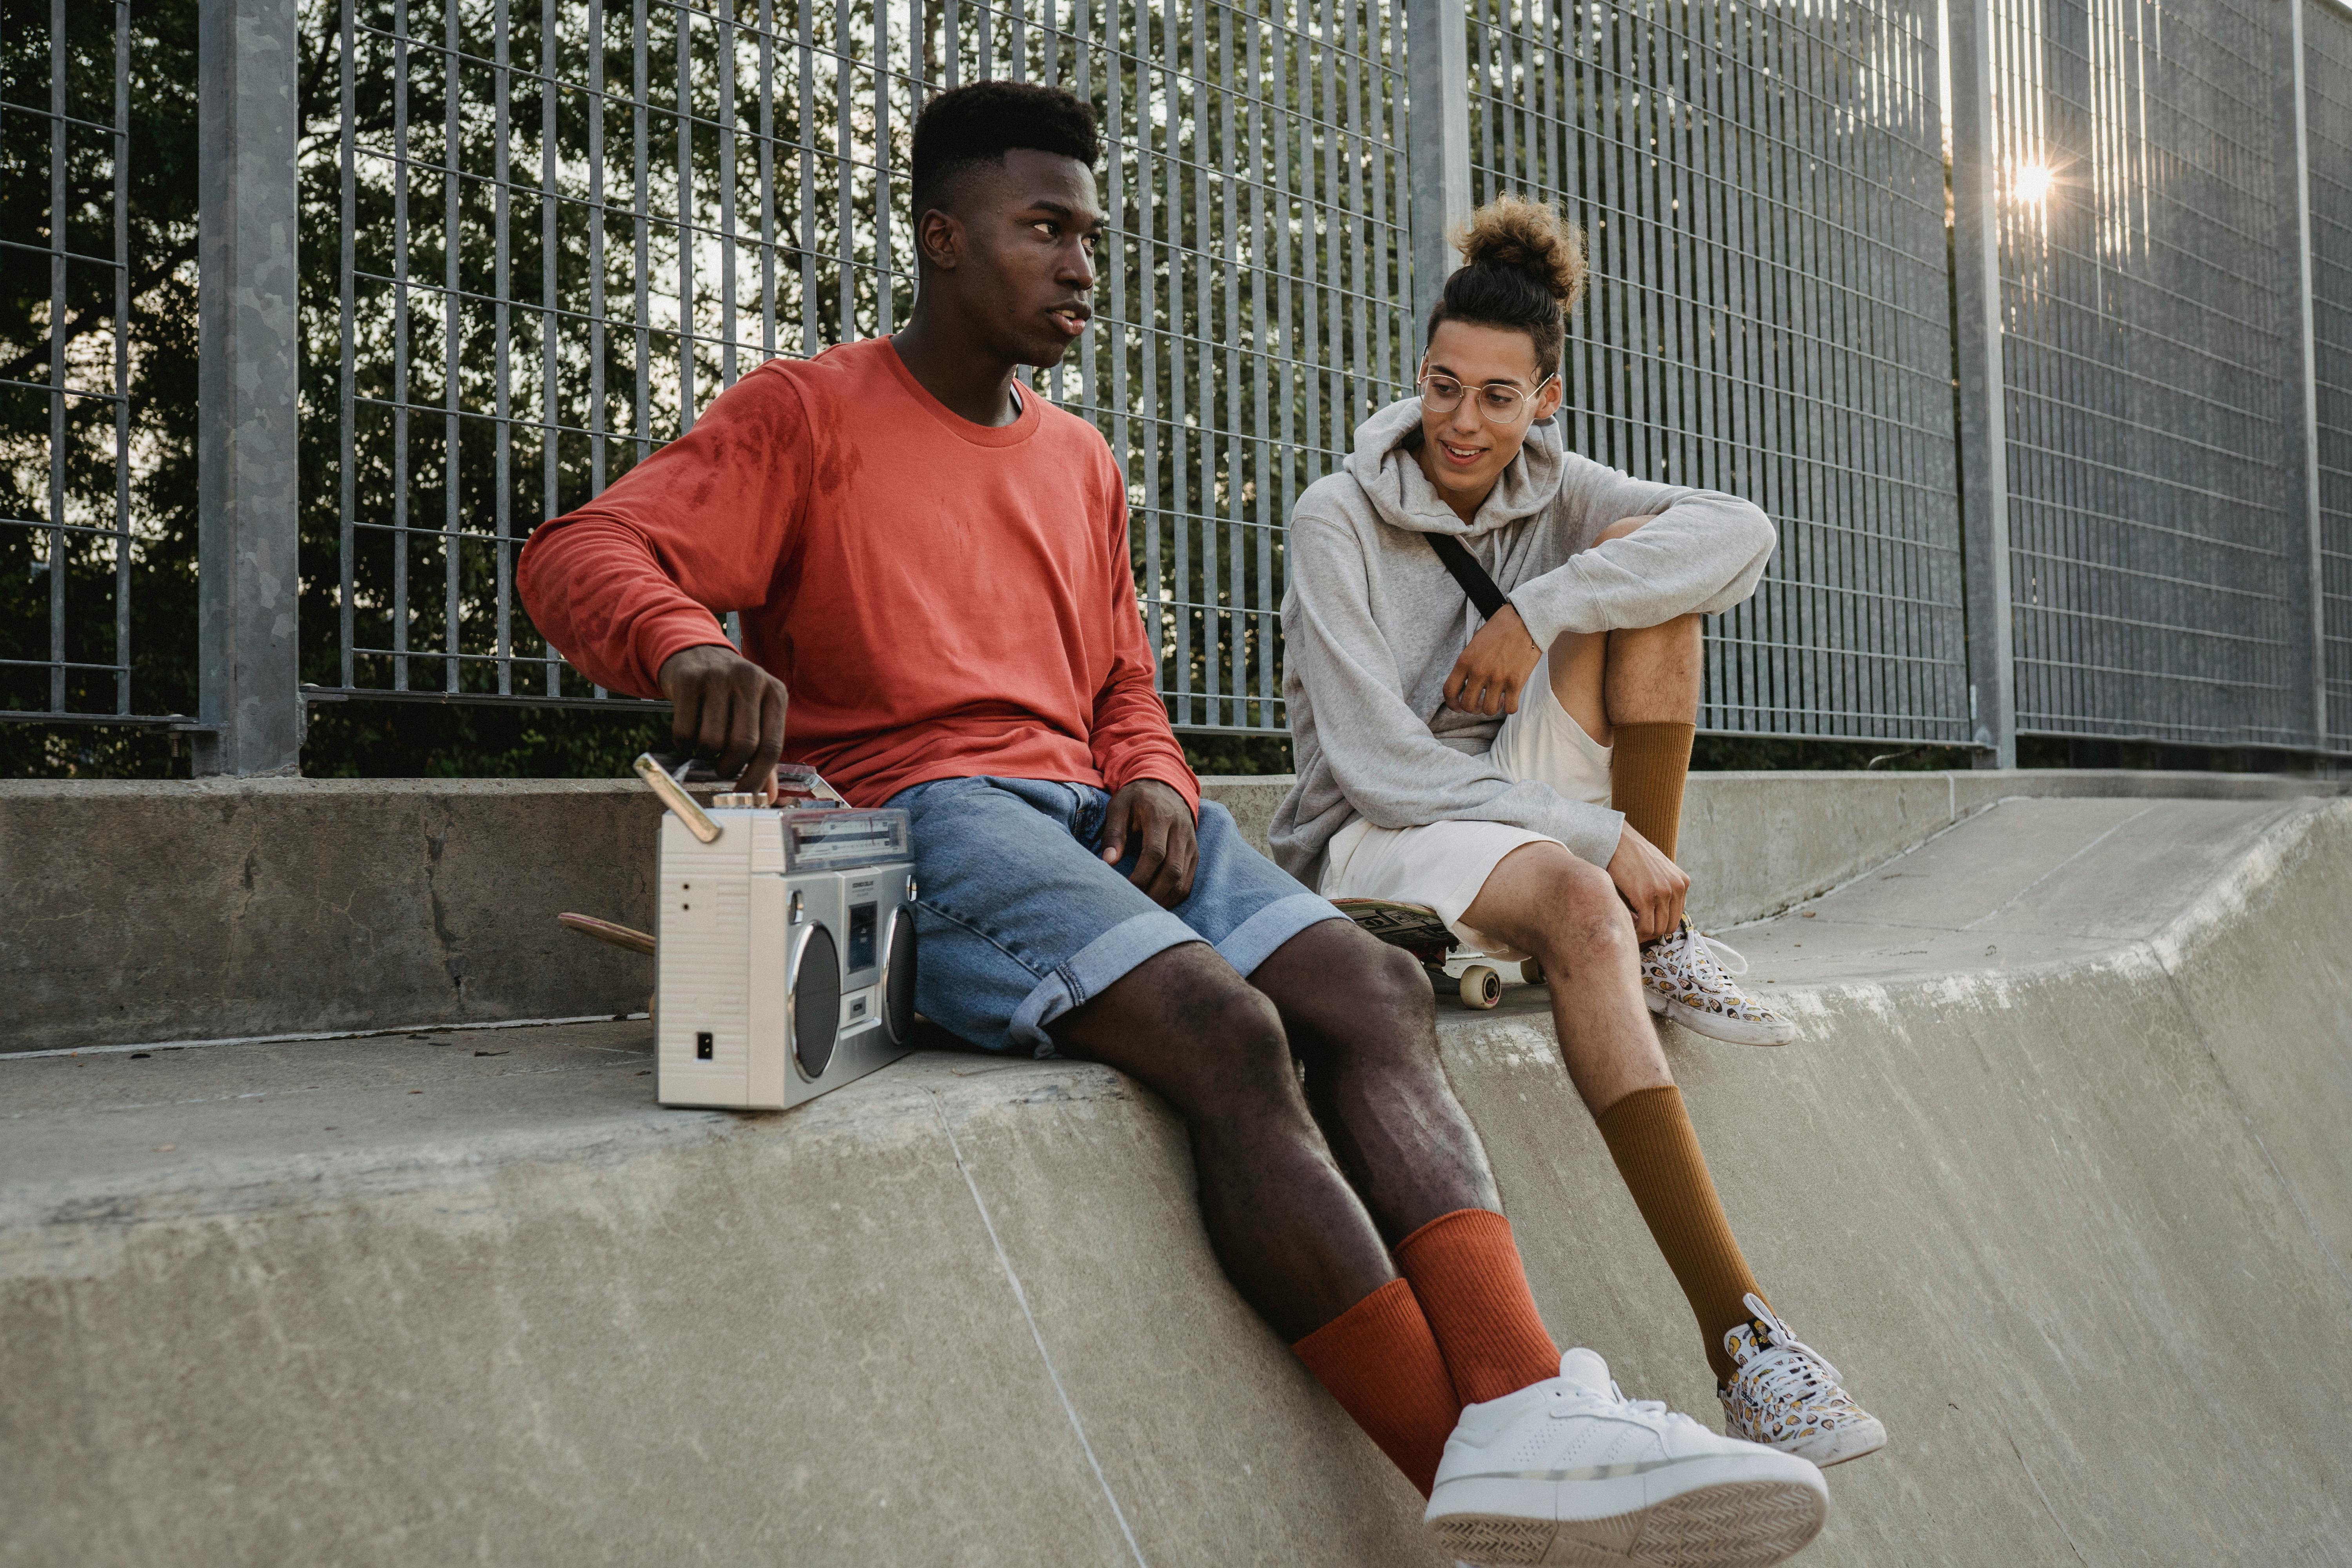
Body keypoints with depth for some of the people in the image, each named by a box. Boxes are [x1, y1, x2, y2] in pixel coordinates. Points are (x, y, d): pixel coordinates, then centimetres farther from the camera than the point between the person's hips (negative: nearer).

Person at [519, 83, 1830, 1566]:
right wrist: (687, 644, -30)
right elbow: (581, 554, -4)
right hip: (917, 816, -6)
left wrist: (1154, 780, 3)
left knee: (1373, 990, -21)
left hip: (1091, 814, 6)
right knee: (1226, 1032, -30)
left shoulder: (1082, 462, 27)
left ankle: (1531, 1418, -35)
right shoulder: (806, 412, 7)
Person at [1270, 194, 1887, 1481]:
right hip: (1374, 842, -5)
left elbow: (1744, 532, -14)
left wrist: (1537, 613, -24)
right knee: (1577, 901, -40)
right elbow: (1379, 765, -17)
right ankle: (1739, 1337, -44)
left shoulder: (1550, 493, 5)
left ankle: (1663, 941, -10)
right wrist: (1602, 840, -23)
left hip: (1529, 818, 5)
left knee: (1638, 555, -13)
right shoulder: (1339, 521, -10)